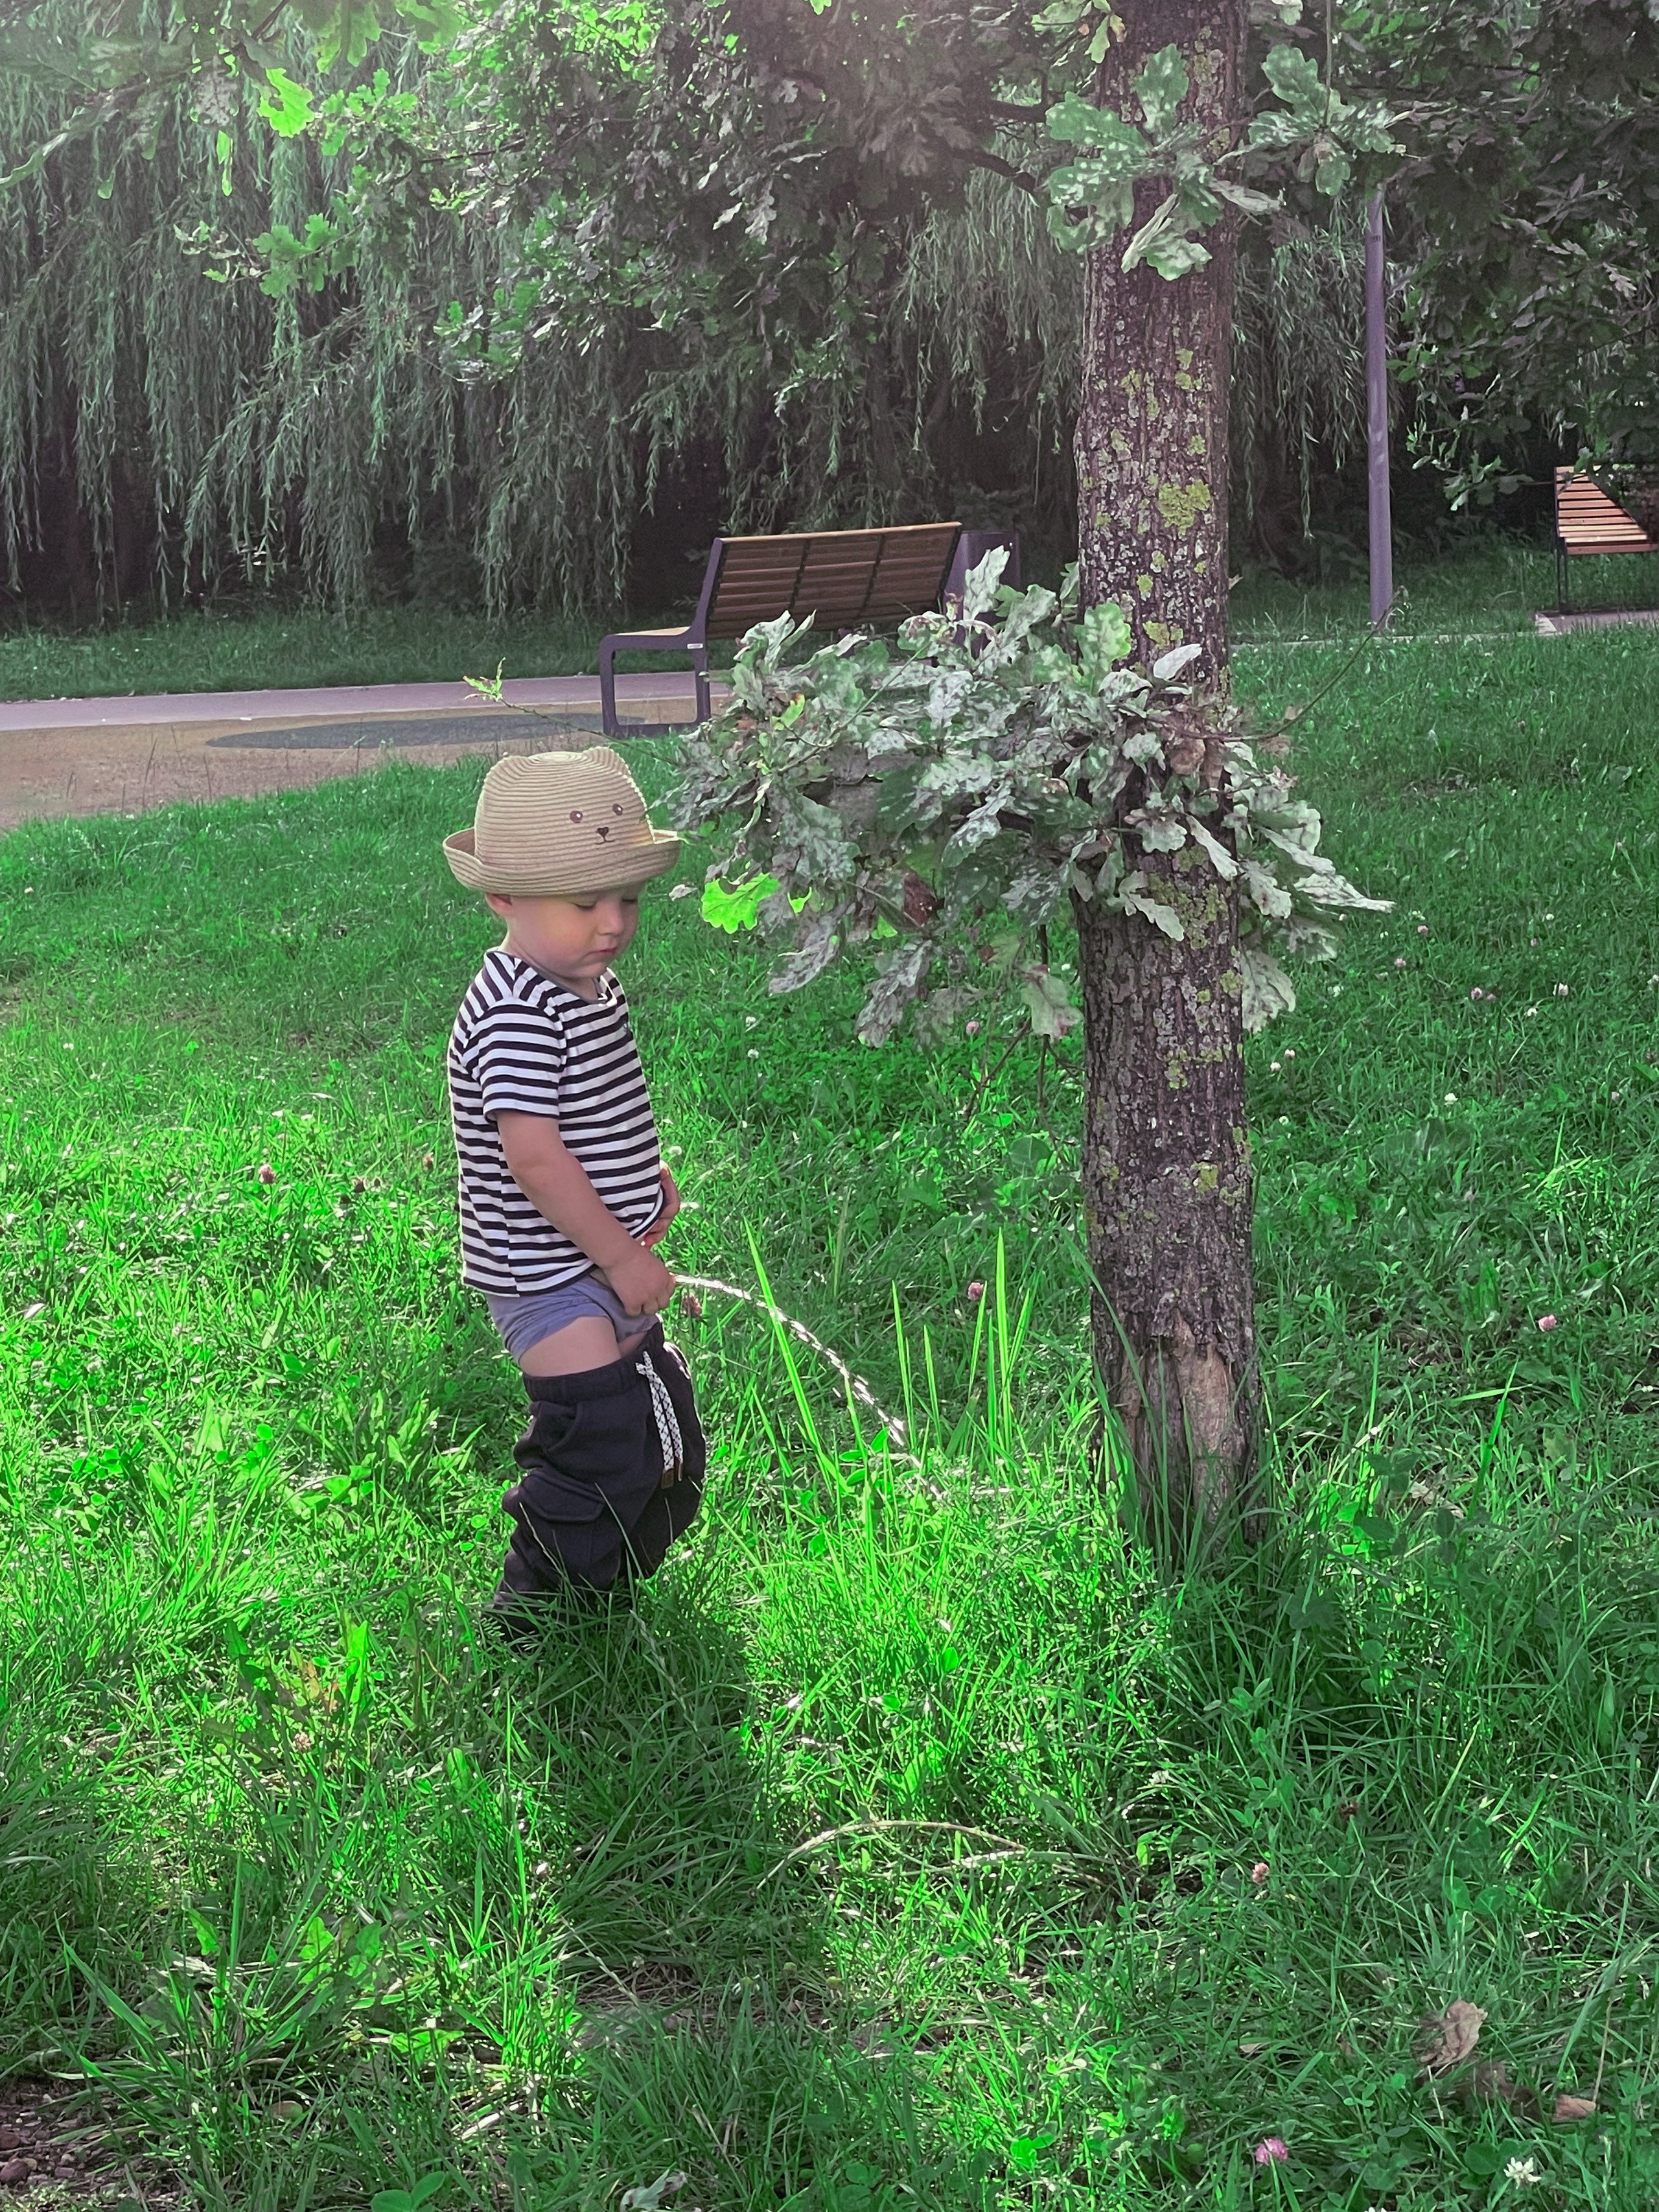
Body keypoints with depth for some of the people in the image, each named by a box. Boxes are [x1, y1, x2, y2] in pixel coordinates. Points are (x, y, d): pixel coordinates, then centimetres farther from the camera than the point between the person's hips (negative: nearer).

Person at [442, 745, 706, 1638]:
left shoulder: (592, 986, 8)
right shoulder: (515, 1014, -24)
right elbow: (534, 1156, -28)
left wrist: (647, 1184, 12)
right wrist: (623, 1258, -21)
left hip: (606, 1268, 10)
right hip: (549, 1278, -10)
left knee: (669, 1442, 19)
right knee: (602, 1449, -15)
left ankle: (611, 1594, 38)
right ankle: (533, 1620, 2)